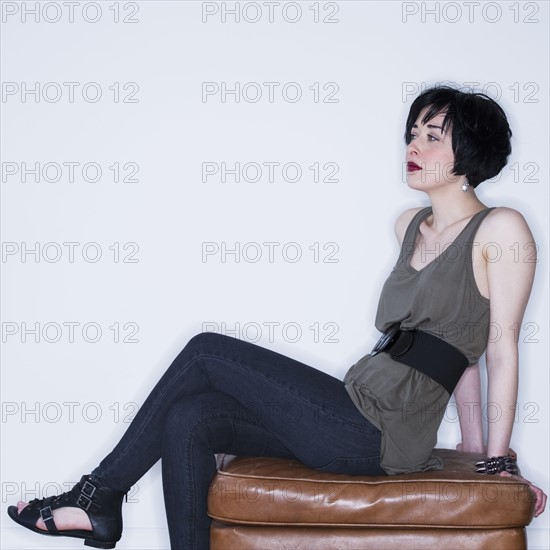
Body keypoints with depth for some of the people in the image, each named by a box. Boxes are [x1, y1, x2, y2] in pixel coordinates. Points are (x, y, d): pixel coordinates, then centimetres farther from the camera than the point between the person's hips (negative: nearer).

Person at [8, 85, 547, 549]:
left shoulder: (501, 229, -7)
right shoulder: (410, 226, 16)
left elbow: (502, 349, -7)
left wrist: (498, 459, -4)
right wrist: (474, 446, 17)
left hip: (375, 435, -7)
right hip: (357, 415, 7)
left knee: (205, 352, -5)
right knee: (187, 420, -4)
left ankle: (100, 494, 8)